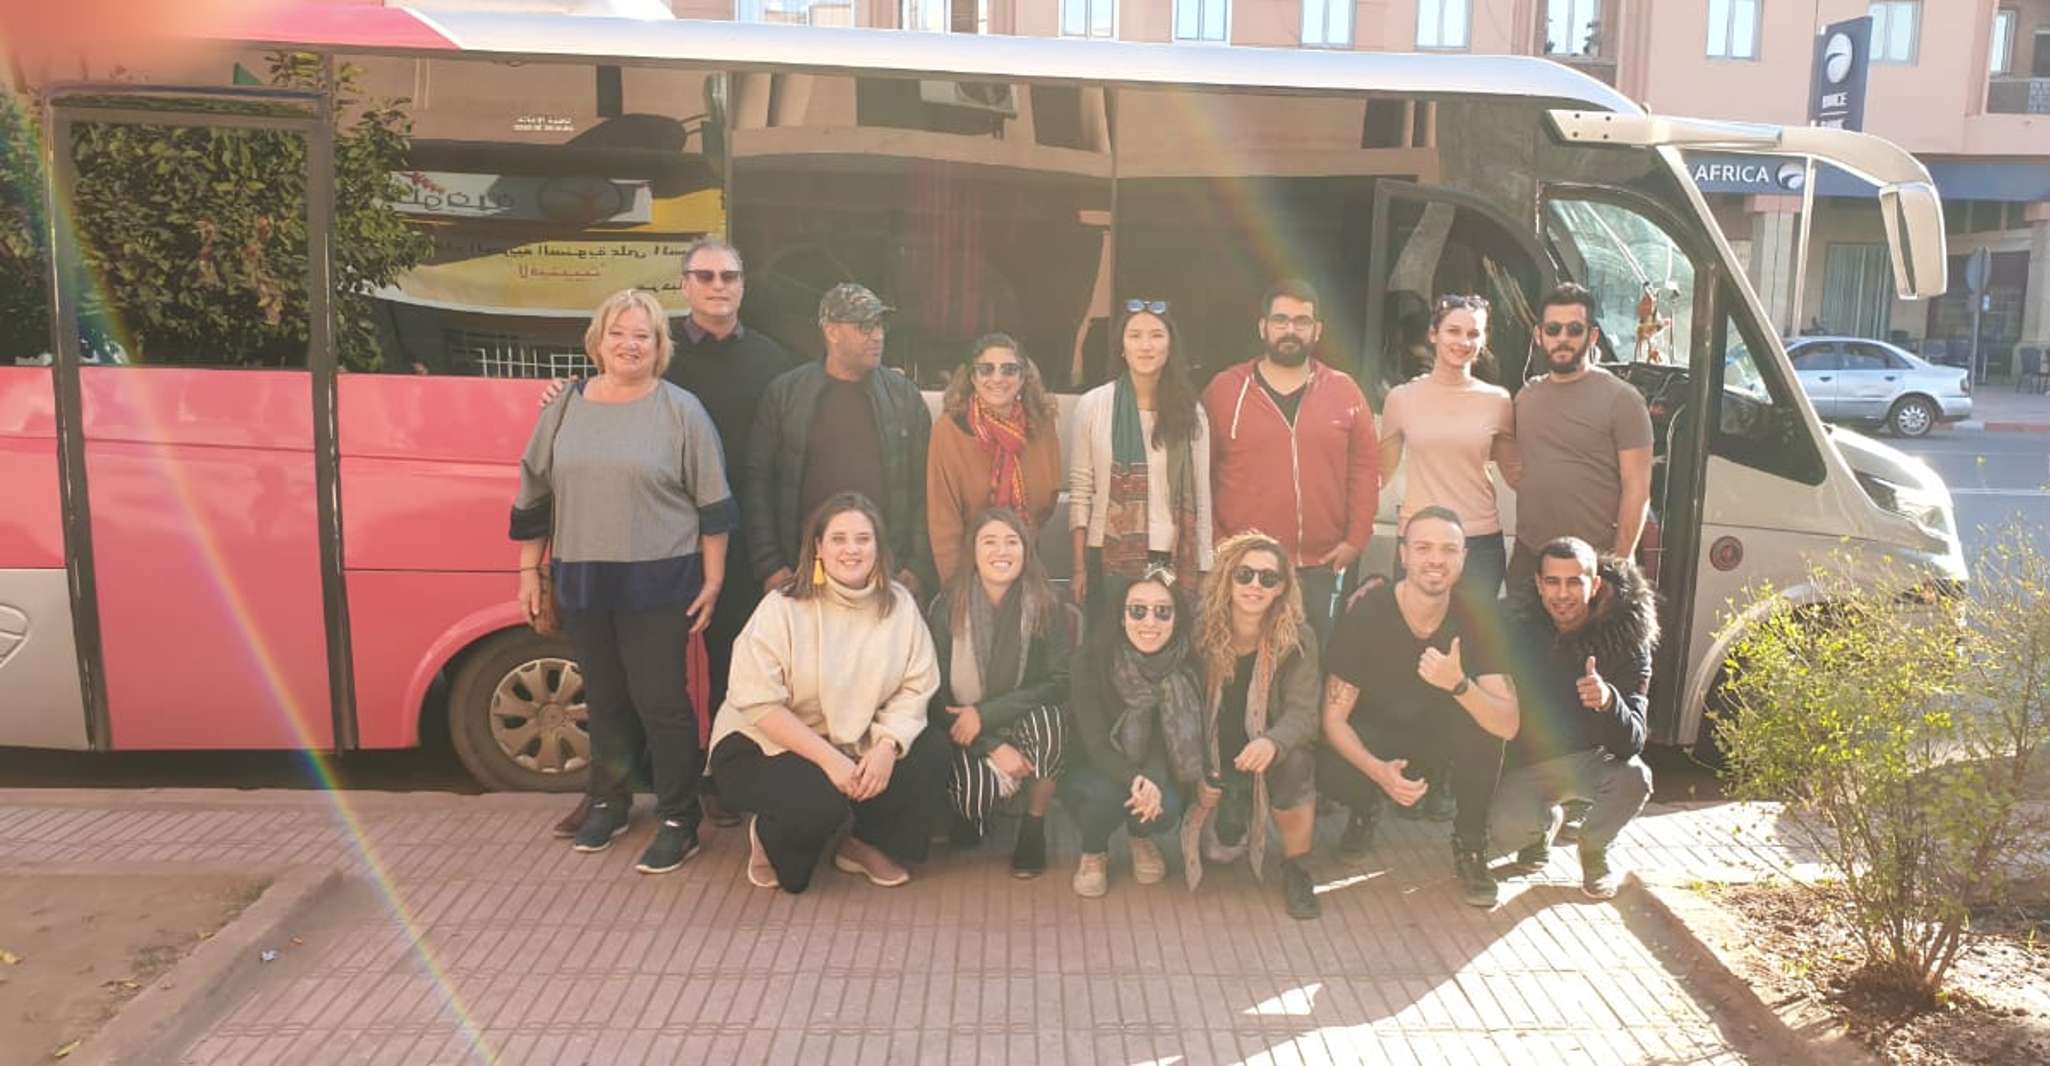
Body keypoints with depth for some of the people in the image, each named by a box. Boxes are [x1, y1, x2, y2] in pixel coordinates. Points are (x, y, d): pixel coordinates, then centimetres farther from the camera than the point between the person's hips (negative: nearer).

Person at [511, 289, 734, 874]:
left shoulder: (681, 410, -4)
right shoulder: (565, 406, 7)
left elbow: (713, 503, -4)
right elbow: (533, 496, 13)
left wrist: (712, 581, -6)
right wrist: (529, 570, 12)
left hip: (658, 583, -4)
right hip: (581, 583, 4)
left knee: (659, 699, -2)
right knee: (604, 696, 15)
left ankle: (679, 820, 10)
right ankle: (608, 801, 33)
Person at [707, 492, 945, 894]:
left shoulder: (899, 604, -3)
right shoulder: (783, 608, -15)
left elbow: (915, 688, -7)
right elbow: (758, 703, -20)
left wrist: (887, 745, -25)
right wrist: (829, 759, -26)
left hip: (855, 744, 5)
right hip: (763, 745, -4)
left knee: (930, 760, -17)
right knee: (821, 803, -32)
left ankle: (866, 844, 7)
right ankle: (770, 838, 4)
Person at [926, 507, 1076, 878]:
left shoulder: (1048, 607, -9)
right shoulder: (947, 607, -9)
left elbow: (1061, 681, -15)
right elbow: (937, 694, -10)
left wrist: (986, 714, -23)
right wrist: (993, 747, -22)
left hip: (1027, 721, 1)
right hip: (965, 735, 0)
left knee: (1047, 717, -33)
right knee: (979, 786, -31)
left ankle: (1034, 828, -8)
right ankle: (970, 810, 11)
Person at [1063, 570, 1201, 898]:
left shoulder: (1187, 666, -15)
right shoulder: (1092, 660, -22)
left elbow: (1185, 740, -12)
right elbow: (1094, 742, -23)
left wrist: (1151, 783, -33)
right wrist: (1134, 781, -42)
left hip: (1155, 773, 2)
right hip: (1094, 770, -2)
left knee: (1164, 810, -30)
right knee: (1107, 794, -35)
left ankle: (1141, 836, 11)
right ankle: (1094, 853, 2)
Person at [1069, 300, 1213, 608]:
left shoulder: (1191, 412, 3)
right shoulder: (1092, 405, 0)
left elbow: (1201, 498, 6)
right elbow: (1080, 492, 1)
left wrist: (1203, 572, 3)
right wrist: (1079, 568, -2)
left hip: (1171, 559, 1)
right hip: (1107, 556, 0)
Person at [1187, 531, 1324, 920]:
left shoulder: (1298, 639, -14)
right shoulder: (1202, 631, -12)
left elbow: (1302, 713, -18)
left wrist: (1272, 742, -40)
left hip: (1264, 753, 0)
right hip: (1214, 761, 0)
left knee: (1295, 764, -33)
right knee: (1227, 833, -23)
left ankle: (1295, 870, -9)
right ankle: (1233, 811, 18)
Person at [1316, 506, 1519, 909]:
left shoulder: (1477, 621, -18)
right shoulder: (1364, 618, -23)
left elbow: (1509, 724, -27)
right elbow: (1334, 718, -19)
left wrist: (1459, 685, -47)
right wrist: (1378, 770, -37)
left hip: (1444, 735, 2)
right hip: (1375, 736, -1)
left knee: (1484, 721, -31)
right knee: (1327, 770, -33)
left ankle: (1469, 844, -7)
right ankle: (1366, 807, 8)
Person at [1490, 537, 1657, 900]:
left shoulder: (1627, 639, -18)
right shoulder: (1517, 627, -15)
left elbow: (1630, 745, -27)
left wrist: (1608, 701, -47)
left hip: (1590, 758, 0)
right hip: (1526, 762, 0)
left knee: (1634, 778, -31)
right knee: (1509, 829, -27)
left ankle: (1594, 849, 3)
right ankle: (1547, 820, 13)